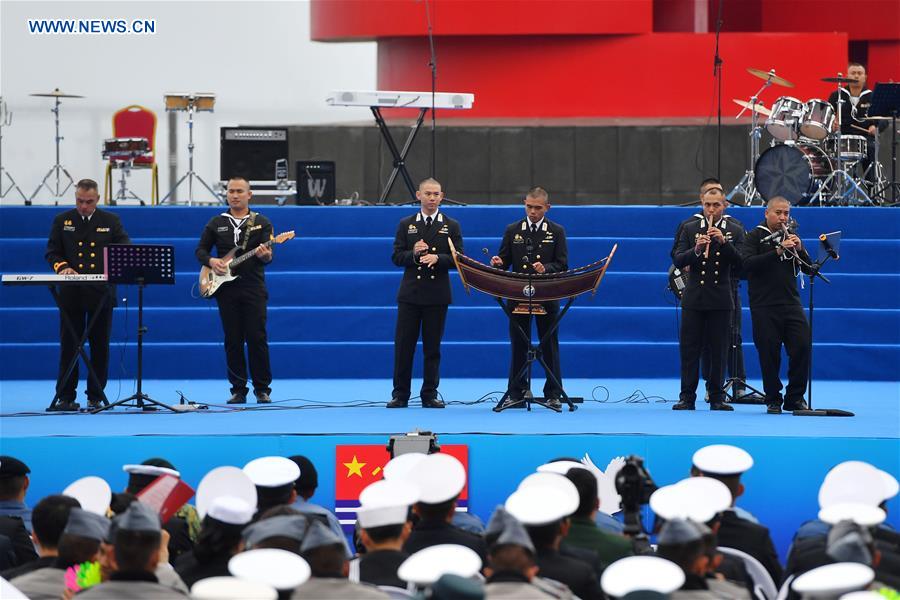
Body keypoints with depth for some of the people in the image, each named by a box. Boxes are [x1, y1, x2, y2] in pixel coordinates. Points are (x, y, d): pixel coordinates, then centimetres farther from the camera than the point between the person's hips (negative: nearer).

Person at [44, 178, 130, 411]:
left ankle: (96, 396, 10)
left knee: (100, 346, 3)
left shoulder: (110, 221, 8)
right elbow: (52, 253, 8)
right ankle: (66, 397, 3)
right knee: (69, 345, 0)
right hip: (71, 293, 0)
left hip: (101, 293, 0)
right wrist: (62, 267, -13)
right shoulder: (62, 221, 8)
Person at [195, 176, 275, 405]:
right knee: (233, 340, 2)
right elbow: (201, 250, 14)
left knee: (257, 338, -5)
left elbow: (268, 255, -5)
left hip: (253, 288, -2)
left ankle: (262, 389, 2)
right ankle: (238, 390, 8)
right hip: (226, 289, 2)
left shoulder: (262, 223, 5)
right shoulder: (216, 223, 12)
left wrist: (265, 256, -29)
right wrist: (211, 261, -7)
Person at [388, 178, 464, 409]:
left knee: (432, 346, 3)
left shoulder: (451, 226, 6)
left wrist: (437, 258, -17)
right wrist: (414, 254, -15)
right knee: (403, 345, -1)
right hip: (410, 294, 1)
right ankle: (400, 395, 5)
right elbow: (396, 257, 4)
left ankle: (430, 395, 9)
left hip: (437, 295, -1)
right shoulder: (406, 224, 8)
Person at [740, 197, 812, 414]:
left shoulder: (791, 237, 14)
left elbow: (809, 269, 10)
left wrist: (799, 249, -9)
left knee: (802, 347, -5)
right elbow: (747, 264, -16)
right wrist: (777, 252, -22)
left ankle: (795, 397, 6)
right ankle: (773, 400, 9)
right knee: (769, 353, -2)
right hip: (764, 305, -4)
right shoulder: (755, 237, 2)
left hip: (791, 304, 4)